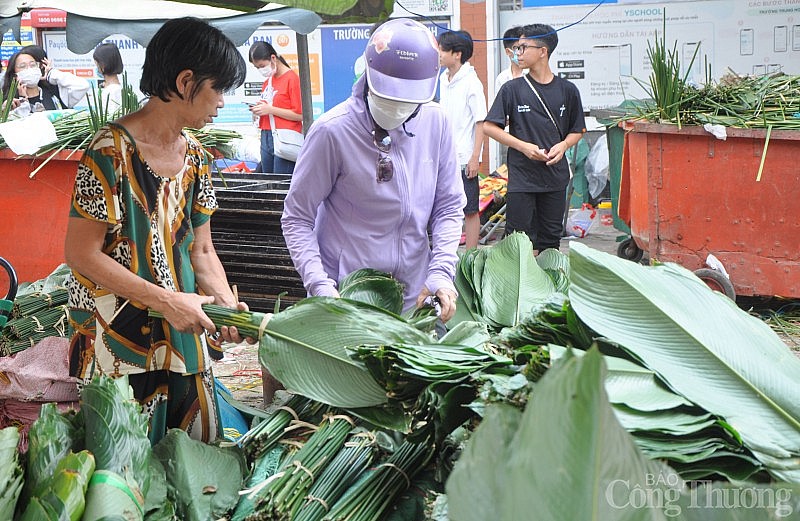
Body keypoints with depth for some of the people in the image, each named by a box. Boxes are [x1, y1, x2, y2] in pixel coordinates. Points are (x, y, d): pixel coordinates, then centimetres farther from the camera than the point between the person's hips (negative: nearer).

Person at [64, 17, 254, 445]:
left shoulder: (194, 156, 6)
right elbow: (81, 253, -17)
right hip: (118, 343, -7)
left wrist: (228, 303, -8)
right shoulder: (112, 151, -16)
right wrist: (167, 301, -21)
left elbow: (201, 250, 9)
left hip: (184, 340, 7)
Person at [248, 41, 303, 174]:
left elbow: (300, 115, -12)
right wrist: (259, 109, 8)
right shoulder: (267, 81, 17)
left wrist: (270, 109, -13)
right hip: (266, 137, 8)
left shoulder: (292, 78, -7)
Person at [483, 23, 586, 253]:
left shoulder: (567, 90, 4)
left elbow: (578, 130, 14)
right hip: (521, 178, -2)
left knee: (550, 242, 10)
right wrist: (524, 146, -11)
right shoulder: (512, 89, -1)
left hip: (555, 176, 2)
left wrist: (563, 145, -8)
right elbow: (489, 126, -2)